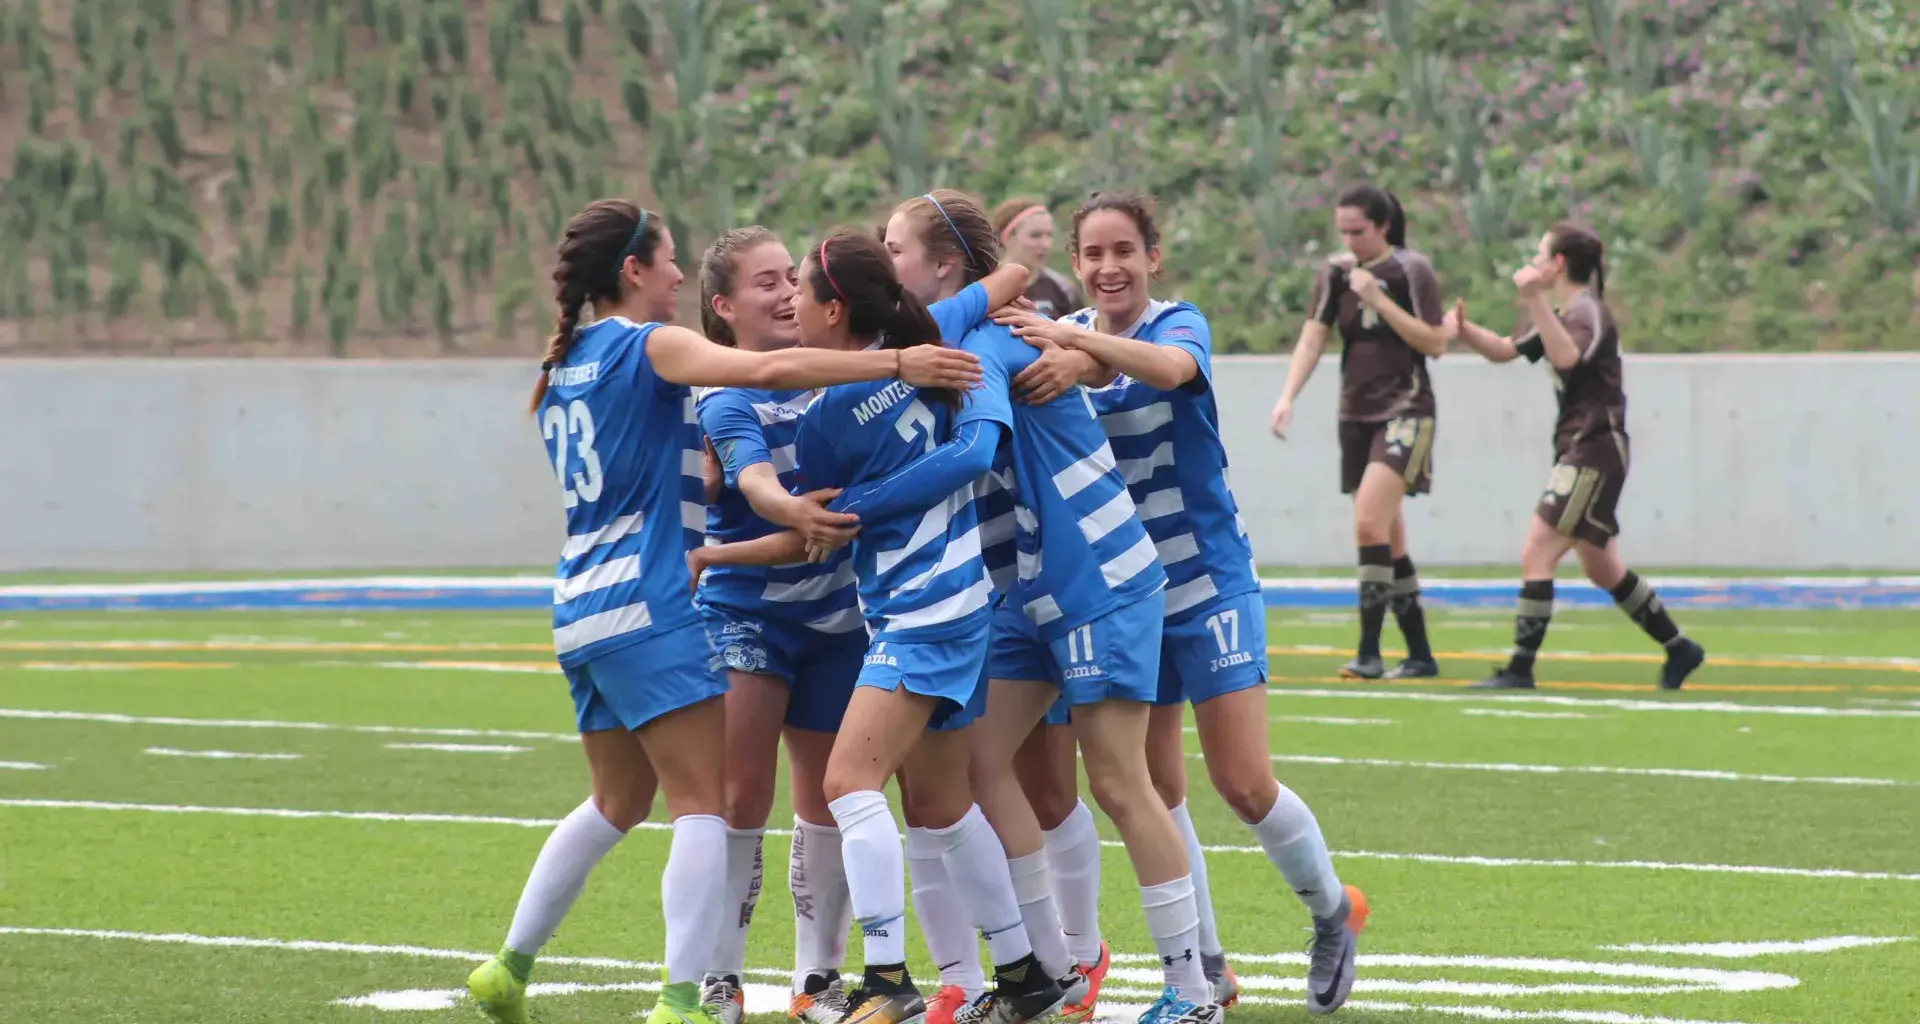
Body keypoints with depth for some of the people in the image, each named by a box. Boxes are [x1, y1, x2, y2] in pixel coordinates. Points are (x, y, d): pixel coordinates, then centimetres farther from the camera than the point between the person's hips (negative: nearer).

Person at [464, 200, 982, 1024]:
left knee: (618, 801, 22)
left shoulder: (566, 366, 16)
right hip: (648, 610, -9)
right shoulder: (651, 346, -8)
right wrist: (897, 363, -24)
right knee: (702, 807, -8)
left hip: (581, 610, 9)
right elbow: (770, 369, -23)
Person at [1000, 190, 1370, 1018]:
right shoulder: (1063, 340, 4)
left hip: (1206, 582, -4)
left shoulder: (1180, 323, -10)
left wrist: (1075, 340, -49)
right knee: (1153, 788, 4)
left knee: (1244, 785, -6)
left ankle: (1332, 912, 18)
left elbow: (1172, 366, -34)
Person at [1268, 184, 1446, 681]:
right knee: (1387, 541, 7)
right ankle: (1420, 655, 15)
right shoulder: (1336, 272, 7)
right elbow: (1312, 337, 2)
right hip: (1357, 414, 6)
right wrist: (1287, 397, -12)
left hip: (1405, 411, -6)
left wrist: (1379, 300, -18)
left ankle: (1369, 652, -20)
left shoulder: (1411, 270, -7)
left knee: (1370, 522, -20)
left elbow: (1434, 343, -11)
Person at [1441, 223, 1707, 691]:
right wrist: (1465, 330, 1)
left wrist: (1535, 300, -38)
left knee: (1536, 555, -13)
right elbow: (1505, 350, 20)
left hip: (1595, 450, -10)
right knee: (1603, 570, 17)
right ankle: (1680, 650, 27)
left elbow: (1566, 357, -33)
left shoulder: (1587, 311, -14)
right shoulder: (1557, 313, 16)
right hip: (1577, 450, 10)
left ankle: (1520, 670, -13)